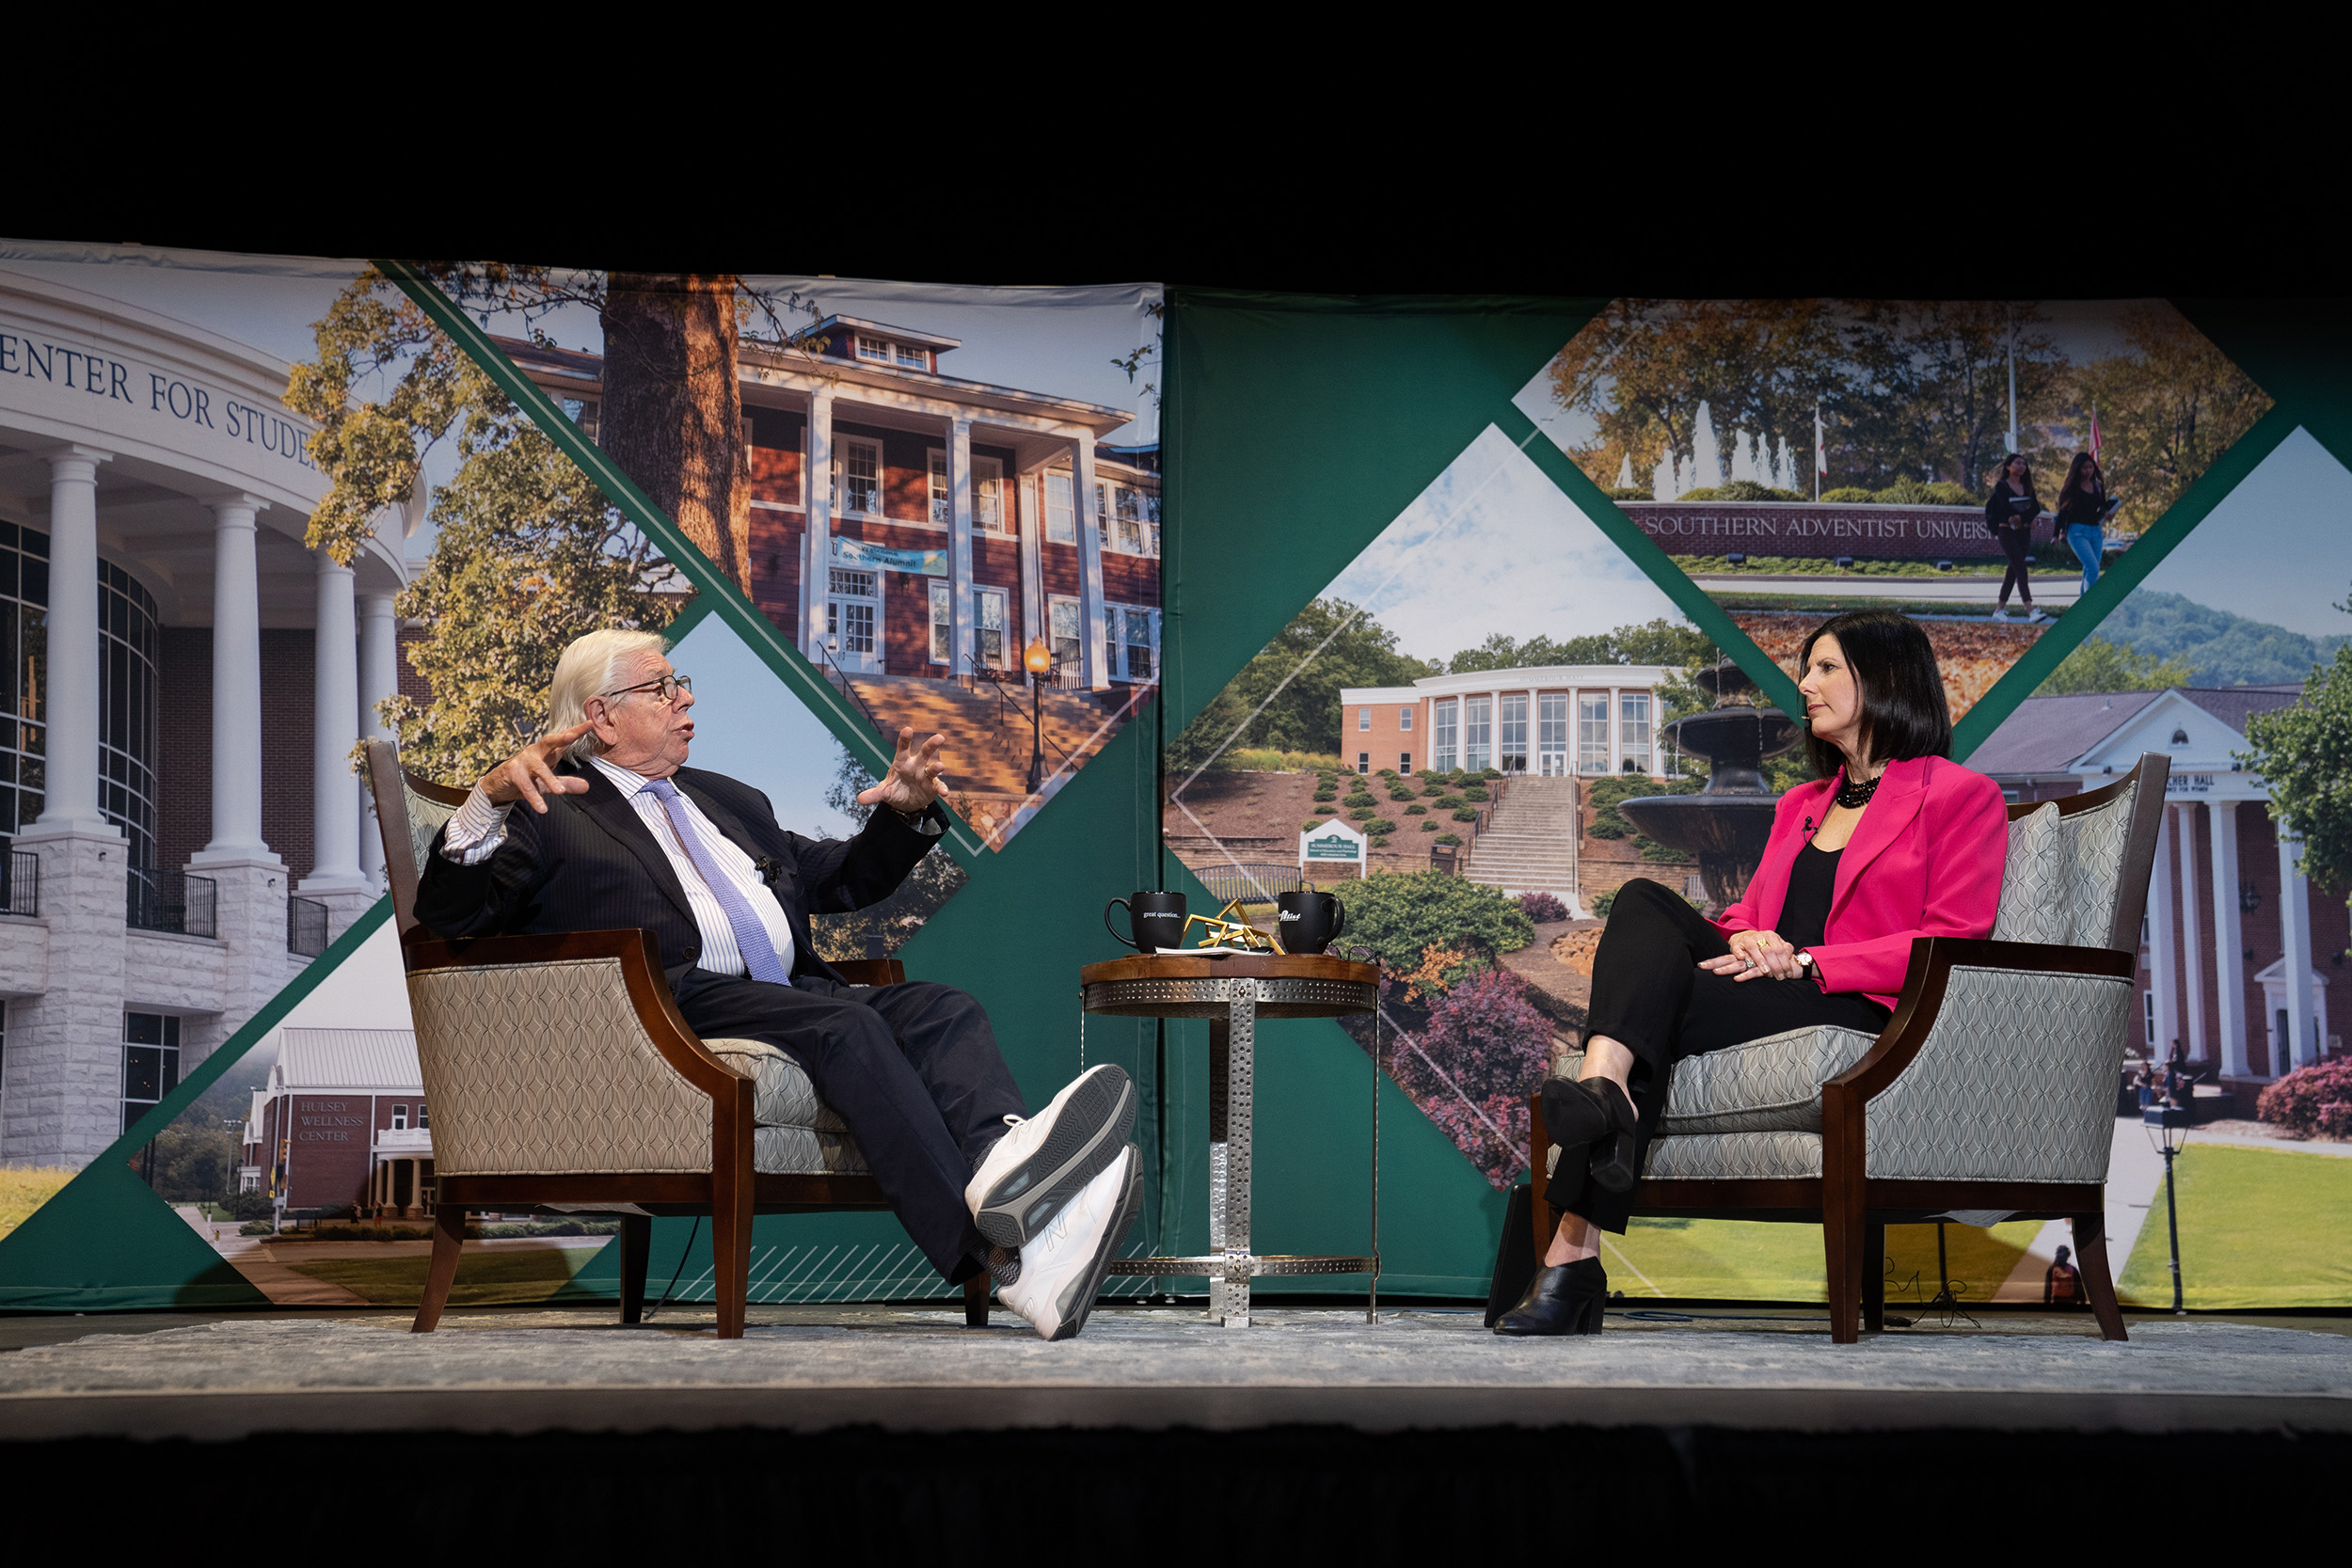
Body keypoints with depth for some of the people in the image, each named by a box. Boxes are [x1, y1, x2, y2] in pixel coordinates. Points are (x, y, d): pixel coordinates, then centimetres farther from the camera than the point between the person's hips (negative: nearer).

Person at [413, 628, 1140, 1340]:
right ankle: (996, 1253, -50)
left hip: (795, 993, 7)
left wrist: (906, 814, 18)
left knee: (944, 1010, -23)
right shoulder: (553, 818, 14)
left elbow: (842, 878, 38)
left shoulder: (727, 799, 35)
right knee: (846, 1025, -33)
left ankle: (1002, 1157, -55)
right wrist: (490, 797, -17)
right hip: (679, 1008, -6)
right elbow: (450, 914, 0)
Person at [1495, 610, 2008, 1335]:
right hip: (1766, 990, 6)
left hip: (1859, 1010, -6)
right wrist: (1748, 940, -3)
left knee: (1668, 1008, -30)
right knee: (1642, 902, -23)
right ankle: (1604, 1087, -45)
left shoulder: (1962, 797, 7)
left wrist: (1805, 962, -14)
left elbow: (1953, 941, -6)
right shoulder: (1801, 805, 31)